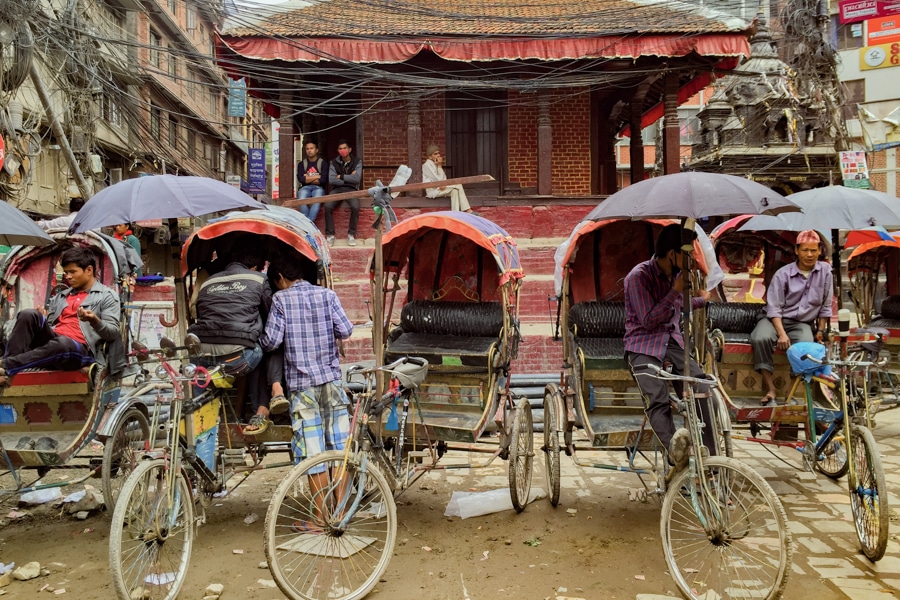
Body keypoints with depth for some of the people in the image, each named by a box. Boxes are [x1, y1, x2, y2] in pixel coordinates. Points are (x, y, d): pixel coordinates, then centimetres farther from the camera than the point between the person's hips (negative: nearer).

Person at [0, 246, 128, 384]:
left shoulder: (107, 296, 7)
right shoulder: (60, 297, 26)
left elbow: (112, 334, -4)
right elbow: (48, 327, 24)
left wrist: (94, 321, -23)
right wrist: (41, 320, 2)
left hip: (79, 349, -6)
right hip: (52, 341, 6)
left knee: (61, 343, -40)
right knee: (29, 314, -20)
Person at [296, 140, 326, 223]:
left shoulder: (322, 163, 9)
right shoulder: (301, 164, 16)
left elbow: (324, 180, -5)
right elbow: (301, 179, -1)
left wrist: (308, 179, 1)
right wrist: (317, 176, -2)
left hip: (318, 188, -2)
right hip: (305, 188, 2)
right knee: (301, 200, -34)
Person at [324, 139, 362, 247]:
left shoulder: (357, 161, 2)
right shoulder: (334, 162, 6)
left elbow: (357, 179, -12)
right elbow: (331, 180, -8)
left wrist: (341, 176, -7)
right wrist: (349, 178, -9)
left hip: (351, 189, -1)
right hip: (337, 189, 1)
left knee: (355, 207, -33)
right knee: (328, 206, -29)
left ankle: (351, 234, -17)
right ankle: (330, 235, -17)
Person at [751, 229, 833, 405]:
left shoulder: (825, 270, 1)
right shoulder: (783, 274, -6)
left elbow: (825, 306, 8)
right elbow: (774, 308, -10)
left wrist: (820, 331, 6)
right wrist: (782, 334, -21)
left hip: (803, 324, 1)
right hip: (776, 320, -1)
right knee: (760, 339, -34)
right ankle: (769, 387, -24)